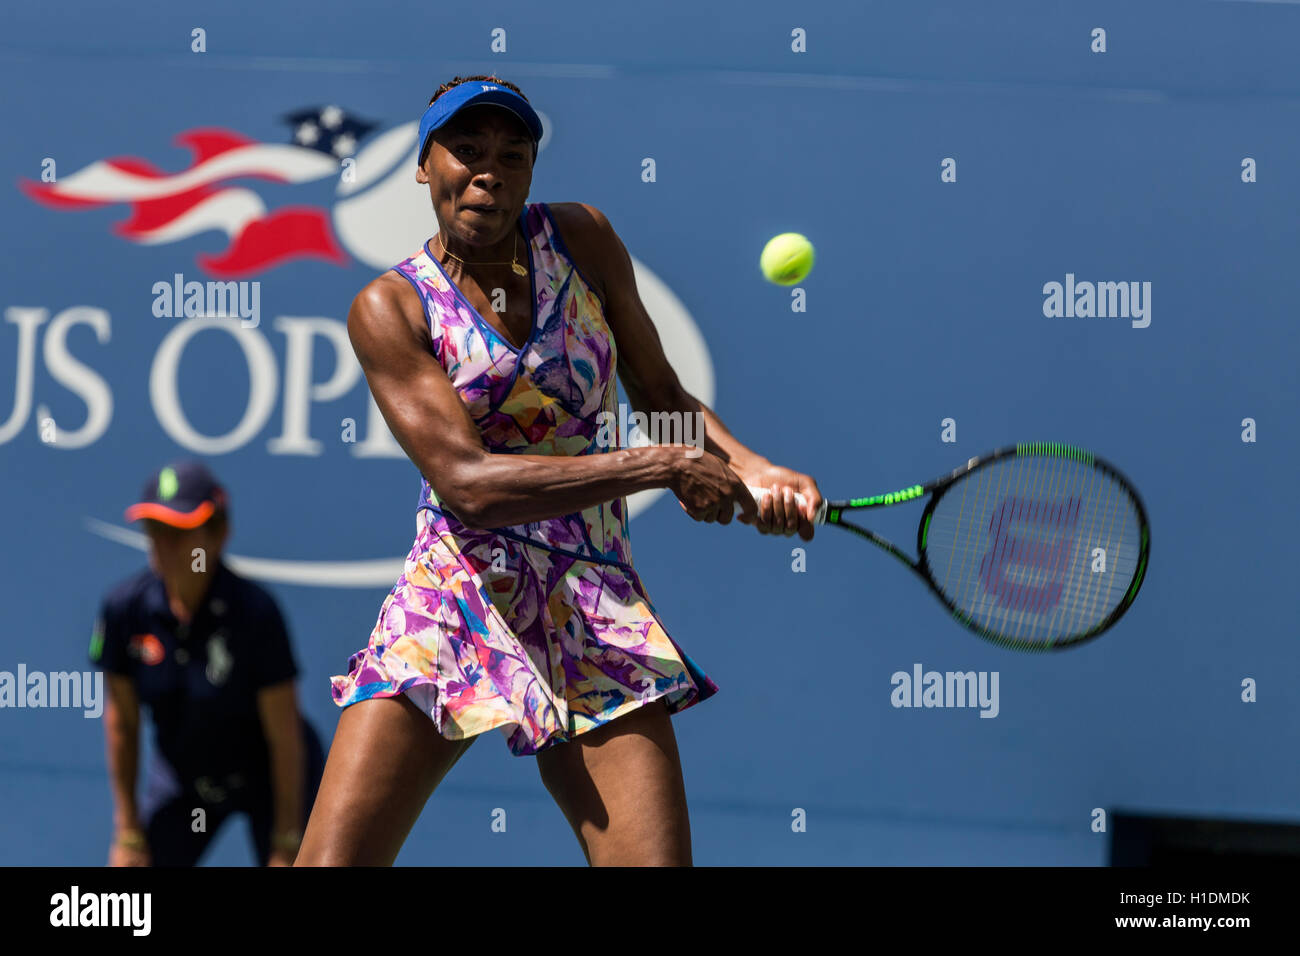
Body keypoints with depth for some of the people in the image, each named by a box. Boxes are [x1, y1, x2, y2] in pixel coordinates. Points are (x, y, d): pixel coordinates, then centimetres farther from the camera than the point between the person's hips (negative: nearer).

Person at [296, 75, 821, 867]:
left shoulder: (582, 239, 7)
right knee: (334, 859, -13)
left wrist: (754, 471, -6)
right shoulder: (391, 308, -4)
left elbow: (665, 398, 15)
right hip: (452, 609, -2)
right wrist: (658, 467, -20)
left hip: (598, 618, 2)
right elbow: (467, 482, -16)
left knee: (657, 860, -13)